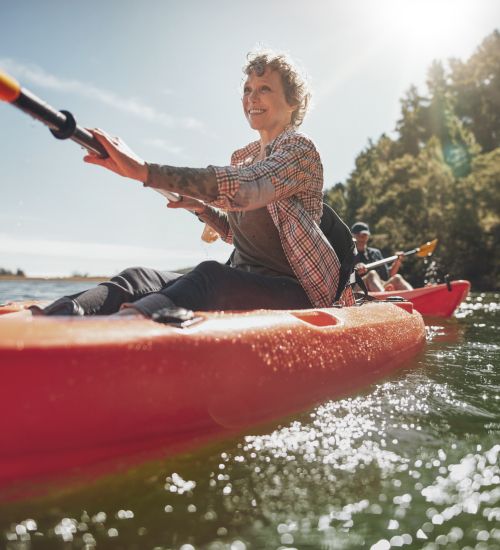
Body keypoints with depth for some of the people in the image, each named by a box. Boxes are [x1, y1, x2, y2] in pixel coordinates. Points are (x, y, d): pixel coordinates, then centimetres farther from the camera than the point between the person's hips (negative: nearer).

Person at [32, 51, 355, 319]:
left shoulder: (300, 148, -6)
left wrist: (145, 171, -36)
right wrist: (200, 207, 10)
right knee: (140, 279, -17)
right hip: (244, 283, 6)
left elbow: (246, 189, -28)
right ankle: (54, 317, -44)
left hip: (295, 293, -6)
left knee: (210, 275, -38)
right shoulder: (242, 157, 18)